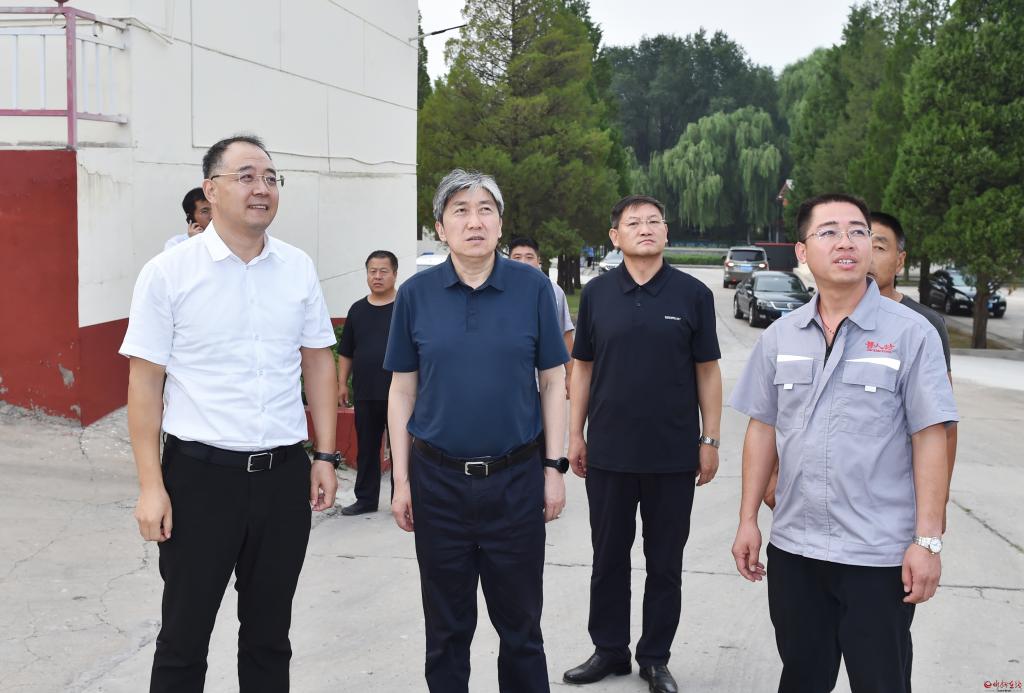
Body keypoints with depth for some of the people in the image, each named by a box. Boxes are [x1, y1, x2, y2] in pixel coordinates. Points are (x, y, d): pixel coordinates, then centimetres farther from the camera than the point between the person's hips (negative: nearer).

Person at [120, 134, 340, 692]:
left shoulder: (299, 268, 4)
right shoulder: (167, 273, -6)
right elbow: (144, 381, -6)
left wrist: (325, 456, 6)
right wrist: (151, 486, -9)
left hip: (284, 474, 3)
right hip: (200, 473, -3)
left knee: (269, 635, 15)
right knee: (184, 637, 9)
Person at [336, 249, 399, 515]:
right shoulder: (358, 310, 11)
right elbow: (346, 353, 15)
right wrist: (342, 383, 9)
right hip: (365, 394, 4)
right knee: (366, 449, 10)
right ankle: (366, 499, 20)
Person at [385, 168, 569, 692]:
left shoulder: (532, 288, -2)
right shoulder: (416, 294, 0)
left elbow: (553, 382, 2)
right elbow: (402, 391, 4)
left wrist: (554, 467, -2)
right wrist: (401, 480, 1)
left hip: (516, 479, -1)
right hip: (439, 479, 1)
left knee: (520, 622, 10)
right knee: (446, 627, 13)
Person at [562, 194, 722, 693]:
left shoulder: (693, 294, -1)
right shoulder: (597, 293, 3)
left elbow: (707, 371, 1)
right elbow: (582, 367, 7)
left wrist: (710, 439, -2)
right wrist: (575, 434, 4)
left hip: (673, 454, -1)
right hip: (608, 451, 1)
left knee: (665, 562, 9)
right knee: (608, 557, 12)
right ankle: (609, 650, 27)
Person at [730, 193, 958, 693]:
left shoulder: (911, 333, -7)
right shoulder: (780, 336, 5)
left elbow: (930, 439, -8)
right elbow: (763, 430, 10)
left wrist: (928, 540, -12)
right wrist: (748, 520, 7)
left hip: (879, 553, -3)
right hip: (792, 547, 4)